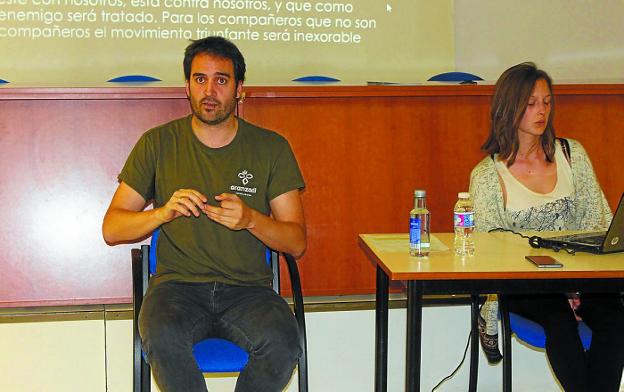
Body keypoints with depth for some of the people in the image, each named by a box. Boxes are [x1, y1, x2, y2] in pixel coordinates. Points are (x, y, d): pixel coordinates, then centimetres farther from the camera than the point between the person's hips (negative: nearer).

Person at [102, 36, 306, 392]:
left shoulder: (271, 148, 7)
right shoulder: (158, 143, 7)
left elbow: (297, 242, 5)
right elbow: (112, 229, 6)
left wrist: (250, 219, -15)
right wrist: (163, 213, -13)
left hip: (247, 287, 1)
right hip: (178, 284, 0)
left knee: (283, 342, -31)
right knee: (163, 338, -35)